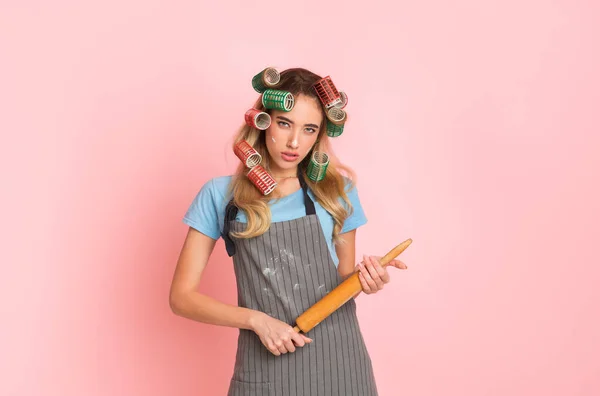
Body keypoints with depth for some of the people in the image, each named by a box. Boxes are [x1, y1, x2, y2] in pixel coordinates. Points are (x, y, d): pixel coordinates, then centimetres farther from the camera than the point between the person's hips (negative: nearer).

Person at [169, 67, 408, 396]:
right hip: (265, 364, -1)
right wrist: (257, 320, -15)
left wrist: (362, 279, -11)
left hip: (338, 360, 2)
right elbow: (182, 296, -3)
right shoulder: (220, 195, -3)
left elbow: (343, 280, 11)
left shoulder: (336, 189, 1)